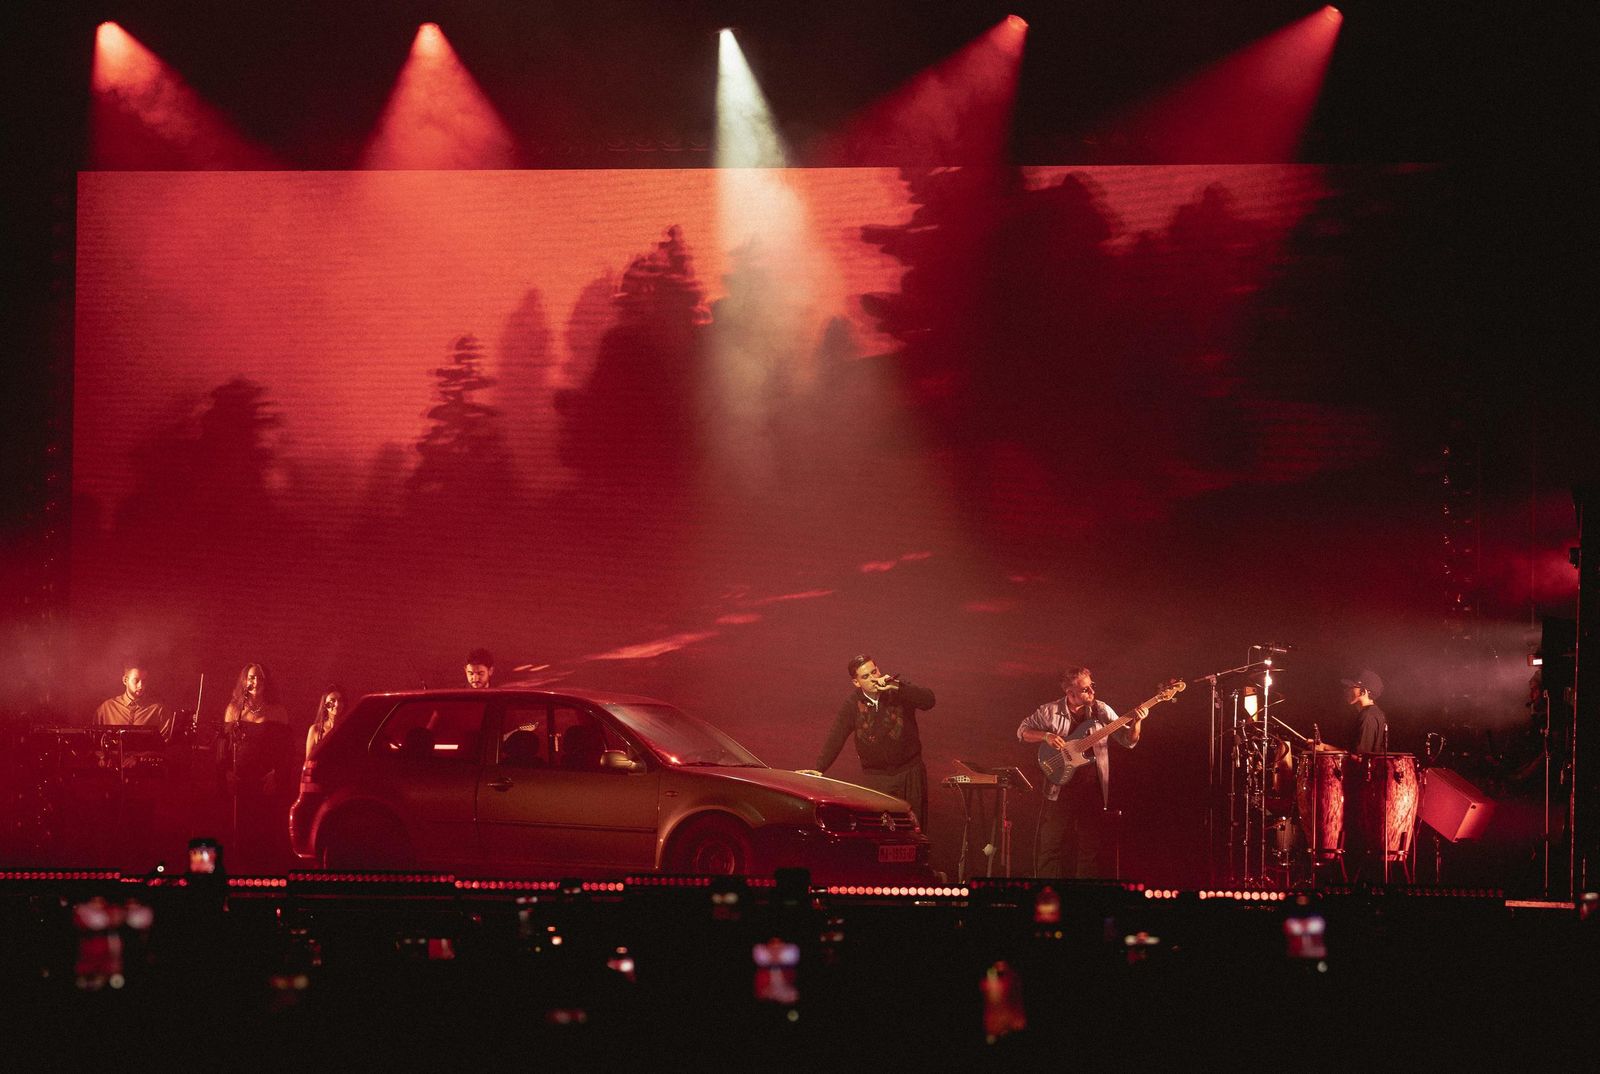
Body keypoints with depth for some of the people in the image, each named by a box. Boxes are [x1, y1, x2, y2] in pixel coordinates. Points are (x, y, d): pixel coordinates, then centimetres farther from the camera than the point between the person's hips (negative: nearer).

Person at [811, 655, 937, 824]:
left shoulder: (899, 692, -6)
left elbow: (928, 700, -21)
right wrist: (818, 769, -16)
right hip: (875, 777, 0)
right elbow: (835, 738, -6)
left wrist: (897, 687, -31)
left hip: (910, 773, 0)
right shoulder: (852, 705, -4)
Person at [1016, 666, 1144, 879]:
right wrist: (1046, 736, -12)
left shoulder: (1101, 711, 0)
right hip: (1059, 788, -2)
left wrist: (1136, 723, -18)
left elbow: (1128, 740, 2)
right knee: (1051, 844, 1)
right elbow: (1023, 731, 5)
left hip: (1092, 789, 2)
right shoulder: (1050, 712, -5)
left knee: (1092, 845, 6)